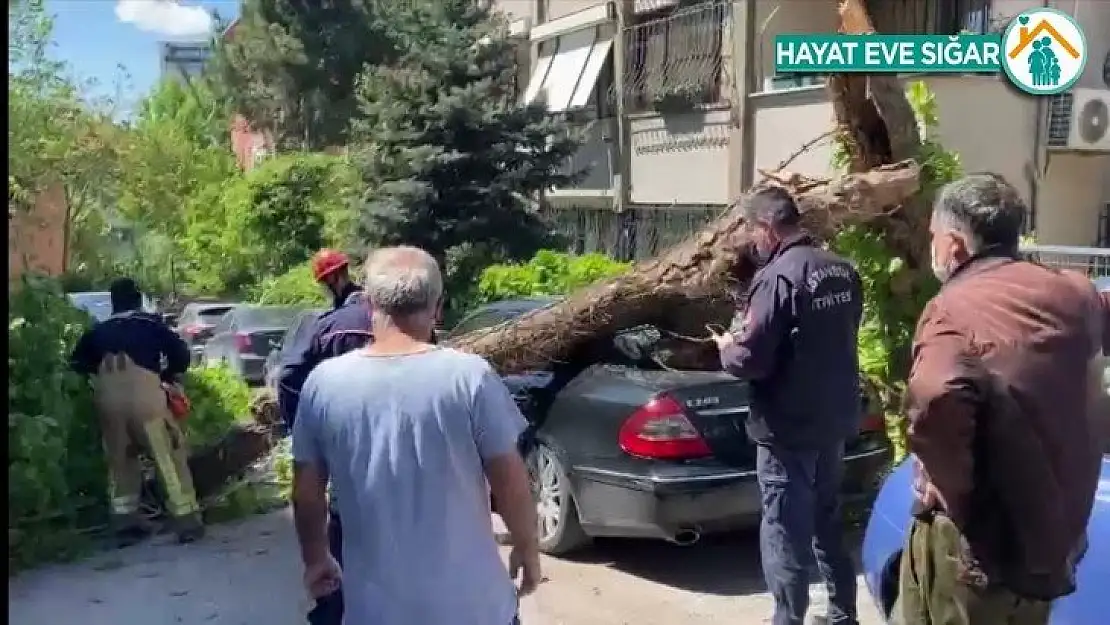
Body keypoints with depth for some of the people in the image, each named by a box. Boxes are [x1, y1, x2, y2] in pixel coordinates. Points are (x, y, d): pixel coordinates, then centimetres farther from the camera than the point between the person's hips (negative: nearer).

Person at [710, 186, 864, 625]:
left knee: (785, 532, 3)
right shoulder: (843, 272, 6)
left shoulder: (777, 277, -20)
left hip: (788, 428, -8)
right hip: (834, 419, 9)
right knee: (827, 521, 22)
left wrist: (728, 348, 0)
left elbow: (752, 361, -23)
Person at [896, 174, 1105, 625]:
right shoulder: (1072, 295, 3)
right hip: (1053, 538, 7)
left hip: (979, 546, -7)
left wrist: (959, 495, -25)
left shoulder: (955, 310, -20)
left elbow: (934, 406, -41)